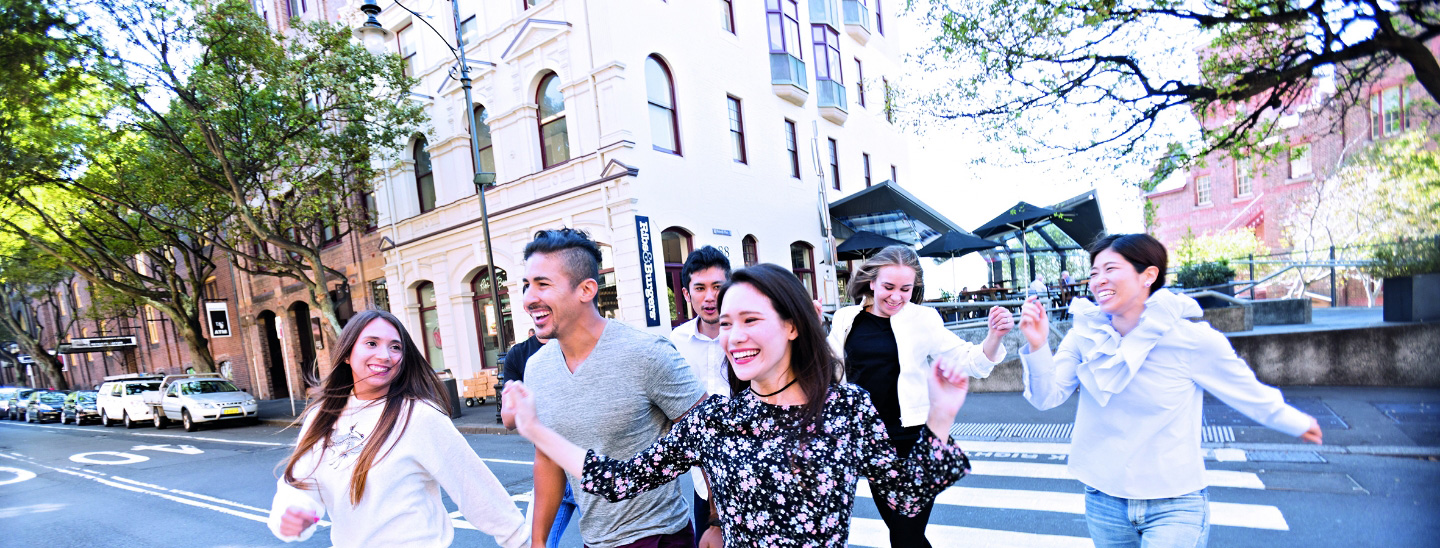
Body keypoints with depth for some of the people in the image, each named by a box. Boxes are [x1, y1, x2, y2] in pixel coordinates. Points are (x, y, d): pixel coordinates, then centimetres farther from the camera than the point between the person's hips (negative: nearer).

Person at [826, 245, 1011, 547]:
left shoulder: (923, 319, -7)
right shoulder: (847, 319, -1)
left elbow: (968, 361, -6)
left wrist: (994, 335, -24)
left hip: (913, 441, -3)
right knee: (892, 522, 20)